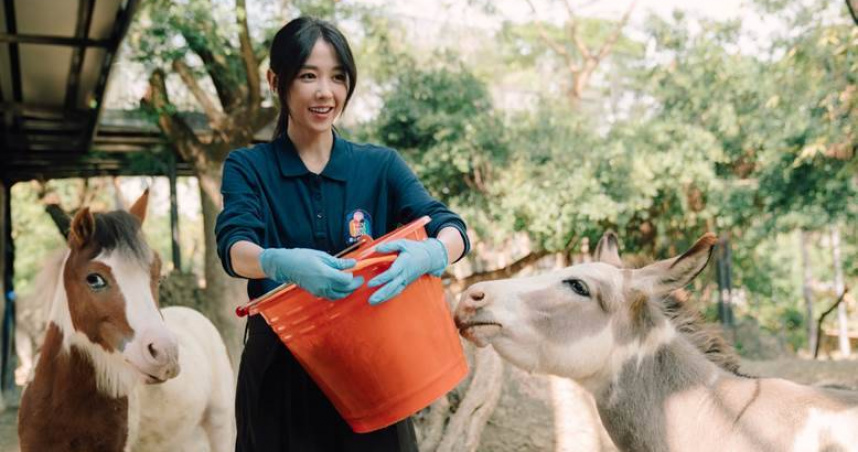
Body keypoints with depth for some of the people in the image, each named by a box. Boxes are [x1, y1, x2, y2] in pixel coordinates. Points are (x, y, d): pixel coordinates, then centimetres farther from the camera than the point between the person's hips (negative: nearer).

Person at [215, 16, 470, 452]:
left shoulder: (380, 166, 1)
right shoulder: (247, 167, -2)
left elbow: (451, 229, -13)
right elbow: (234, 249, -19)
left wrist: (431, 253, -37)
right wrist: (283, 263, -42)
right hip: (279, 372, -1)